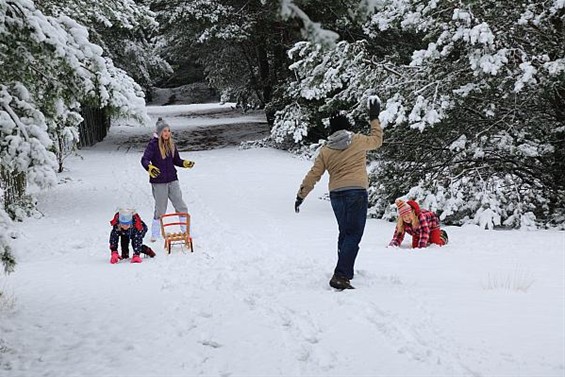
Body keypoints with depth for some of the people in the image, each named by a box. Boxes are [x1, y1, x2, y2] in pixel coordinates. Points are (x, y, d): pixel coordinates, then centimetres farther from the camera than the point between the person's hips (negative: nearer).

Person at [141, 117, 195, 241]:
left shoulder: (171, 144, 8)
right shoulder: (153, 144, -11)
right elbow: (144, 160, -19)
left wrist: (186, 163, 0)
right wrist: (150, 168, -38)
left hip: (172, 180, 5)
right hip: (158, 181, -5)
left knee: (181, 206, 7)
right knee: (160, 208, 2)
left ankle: (186, 231, 18)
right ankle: (155, 234, 17)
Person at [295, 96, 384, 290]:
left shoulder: (325, 151, 8)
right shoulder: (358, 141, 2)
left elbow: (313, 175, 6)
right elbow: (377, 140, 20)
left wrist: (301, 195, 14)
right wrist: (374, 119, 30)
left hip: (336, 194, 5)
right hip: (356, 192, -5)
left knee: (345, 233, 22)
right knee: (353, 235, -9)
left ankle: (345, 271, 32)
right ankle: (340, 276, -23)